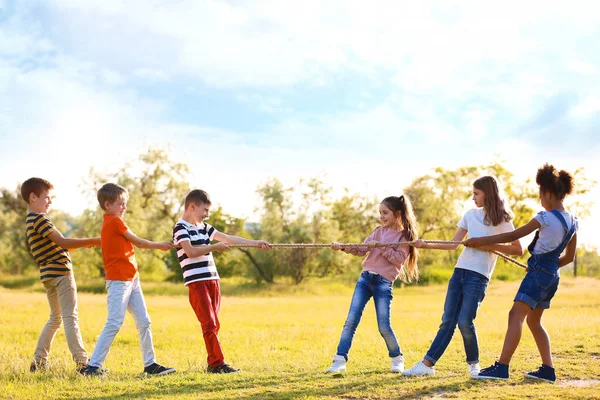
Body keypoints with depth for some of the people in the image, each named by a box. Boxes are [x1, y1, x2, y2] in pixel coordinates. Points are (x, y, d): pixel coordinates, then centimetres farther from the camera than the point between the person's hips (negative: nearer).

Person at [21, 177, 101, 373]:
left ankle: (39, 360, 19)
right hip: (60, 272, -10)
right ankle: (82, 362, -11)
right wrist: (91, 241, -15)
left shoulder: (31, 221, 18)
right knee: (70, 317, -10)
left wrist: (83, 243, 8)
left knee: (55, 318, 19)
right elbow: (62, 242, -20)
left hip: (48, 274, 10)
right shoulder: (39, 219, -13)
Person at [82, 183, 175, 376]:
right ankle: (93, 366, -8)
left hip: (131, 280, 10)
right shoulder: (114, 221, -10)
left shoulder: (111, 222, 18)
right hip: (119, 280, -10)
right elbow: (137, 242, -4)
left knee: (144, 322, 9)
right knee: (114, 324, -11)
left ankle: (150, 364, 12)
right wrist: (159, 245, 9)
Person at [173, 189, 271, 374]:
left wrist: (255, 243, 15)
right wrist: (214, 247, -13)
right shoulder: (181, 228, -7)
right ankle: (217, 363, -9)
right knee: (209, 324, -10)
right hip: (196, 282, -8)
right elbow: (190, 252, -21)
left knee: (214, 324, 8)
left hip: (212, 280, 8)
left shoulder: (203, 227, 18)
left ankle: (213, 363, 13)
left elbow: (229, 238, 19)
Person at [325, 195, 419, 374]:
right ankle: (340, 361, -7)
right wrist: (343, 247, -8)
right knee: (351, 320, -6)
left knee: (384, 327, -4)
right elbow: (362, 250, 6)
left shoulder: (405, 236, 1)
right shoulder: (379, 231, 14)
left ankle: (397, 359, 21)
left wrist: (381, 247, -16)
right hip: (365, 278, 4)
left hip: (384, 283, -4)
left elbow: (399, 259, -11)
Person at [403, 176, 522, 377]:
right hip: (460, 270, 5)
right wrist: (426, 245, 2)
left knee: (464, 322, -12)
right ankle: (427, 364, 0)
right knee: (447, 321, 3)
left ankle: (473, 363, 9)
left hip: (479, 276, -5)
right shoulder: (471, 214, 13)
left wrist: (491, 246, -12)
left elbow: (518, 250, -2)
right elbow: (453, 244, 12)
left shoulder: (502, 219, -1)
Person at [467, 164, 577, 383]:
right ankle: (548, 369, 15)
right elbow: (569, 257, 17)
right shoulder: (572, 222, 9)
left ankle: (502, 367, -21)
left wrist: (481, 241, -5)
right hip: (552, 276, 8)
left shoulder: (546, 217, -13)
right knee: (534, 321, 17)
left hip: (538, 273, -8)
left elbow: (513, 236, -10)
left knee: (516, 315, -13)